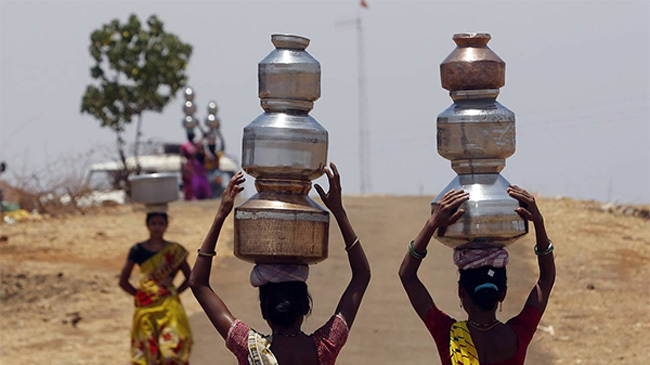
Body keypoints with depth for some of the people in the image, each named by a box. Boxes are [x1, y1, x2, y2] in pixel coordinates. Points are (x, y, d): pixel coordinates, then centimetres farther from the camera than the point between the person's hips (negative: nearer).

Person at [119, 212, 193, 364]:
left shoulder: (174, 250, 4)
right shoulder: (138, 250, 2)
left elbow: (190, 278, 12)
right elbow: (123, 281, 6)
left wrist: (175, 292, 2)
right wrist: (139, 294, 0)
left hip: (170, 306, 0)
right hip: (146, 307, 0)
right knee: (147, 350, 1)